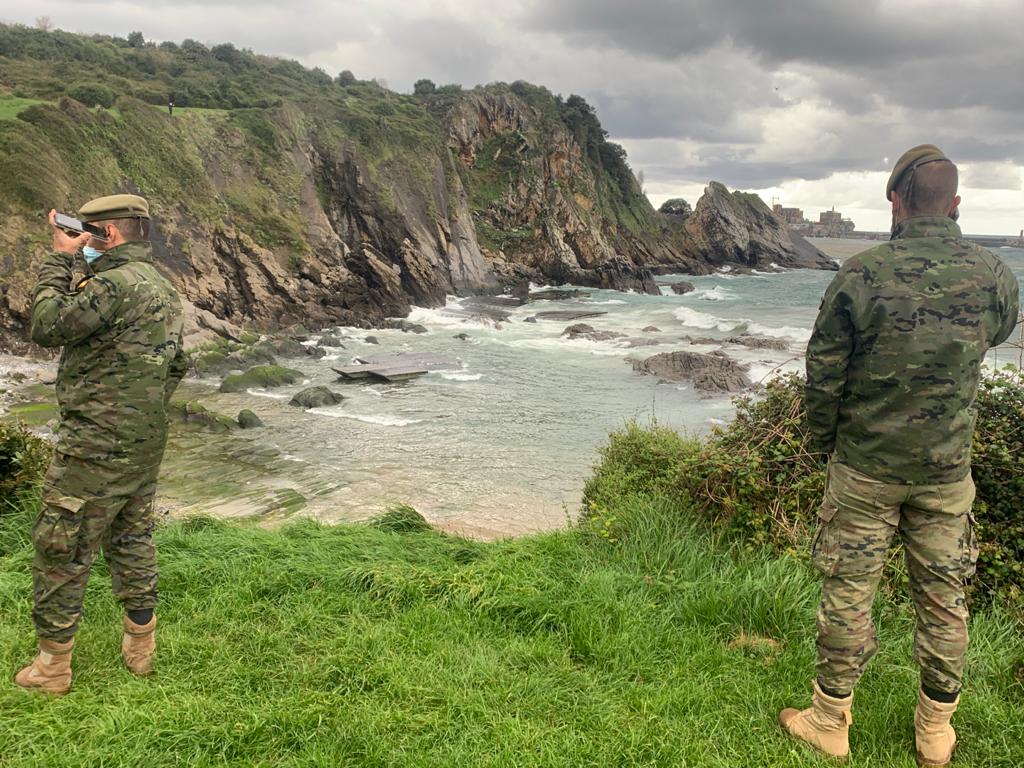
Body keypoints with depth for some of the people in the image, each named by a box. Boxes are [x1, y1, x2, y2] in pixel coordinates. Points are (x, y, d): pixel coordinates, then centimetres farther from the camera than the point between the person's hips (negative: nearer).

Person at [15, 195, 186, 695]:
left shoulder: (114, 284, -19)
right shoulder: (163, 288, 11)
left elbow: (46, 327, -19)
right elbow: (176, 367, 17)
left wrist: (59, 259, -12)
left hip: (95, 449, -9)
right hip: (146, 447, 9)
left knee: (60, 552, 5)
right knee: (132, 543, 18)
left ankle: (52, 666, 16)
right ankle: (140, 648, 28)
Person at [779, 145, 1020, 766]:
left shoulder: (861, 276, -15)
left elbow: (823, 375, -9)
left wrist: (823, 443, 6)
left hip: (866, 466, -3)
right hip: (947, 470, 3)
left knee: (849, 592, 8)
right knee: (944, 598, 14)